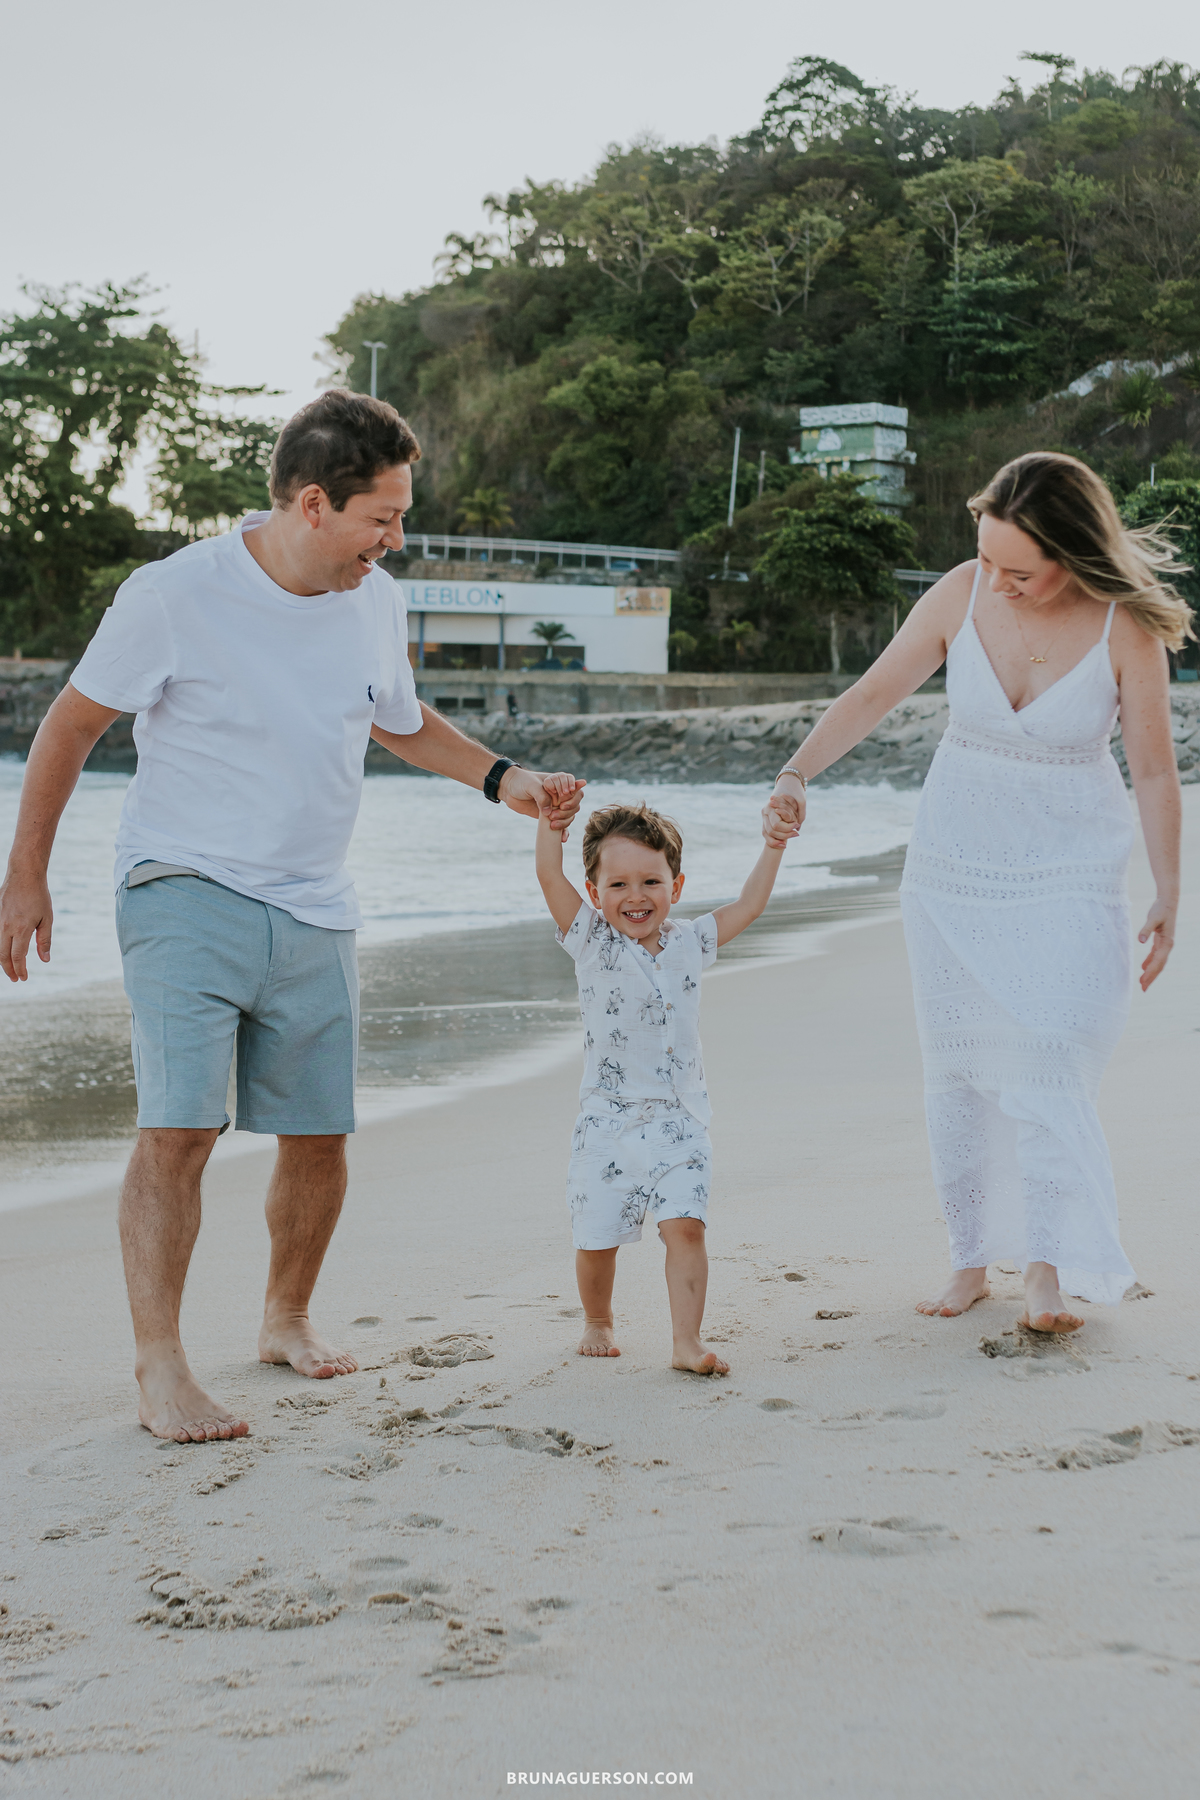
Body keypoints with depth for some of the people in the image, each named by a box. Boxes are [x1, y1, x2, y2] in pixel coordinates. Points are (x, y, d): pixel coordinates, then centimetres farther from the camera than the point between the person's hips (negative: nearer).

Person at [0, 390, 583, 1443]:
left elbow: (402, 723, 23)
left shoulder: (375, 604, 4)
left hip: (316, 919, 5)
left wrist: (501, 779, 10)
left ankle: (287, 1319, 31)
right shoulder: (175, 596, -13)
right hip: (186, 897, -5)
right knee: (179, 1129, -16)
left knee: (320, 1137, 8)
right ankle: (160, 1369, -8)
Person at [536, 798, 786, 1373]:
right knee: (596, 1239, 5)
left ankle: (686, 1342, -8)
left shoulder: (687, 943, 8)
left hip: (679, 1122, 2)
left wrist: (774, 844, 13)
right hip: (609, 1120, -1)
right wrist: (550, 816, -22)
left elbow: (747, 905, 15)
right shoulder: (591, 941, -1)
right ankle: (598, 1323, 31)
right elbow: (550, 877, -12)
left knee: (685, 1227, -12)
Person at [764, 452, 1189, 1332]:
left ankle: (1050, 1271, -8)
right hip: (954, 862, 3)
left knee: (1047, 1061, -12)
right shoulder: (963, 595, -10)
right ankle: (971, 1258, 13)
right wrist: (796, 775, -15)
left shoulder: (1126, 630, -16)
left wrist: (1168, 894, -3)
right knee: (958, 1063, 4)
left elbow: (1155, 770, -7)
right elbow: (872, 695, -3)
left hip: (1069, 872, -3)